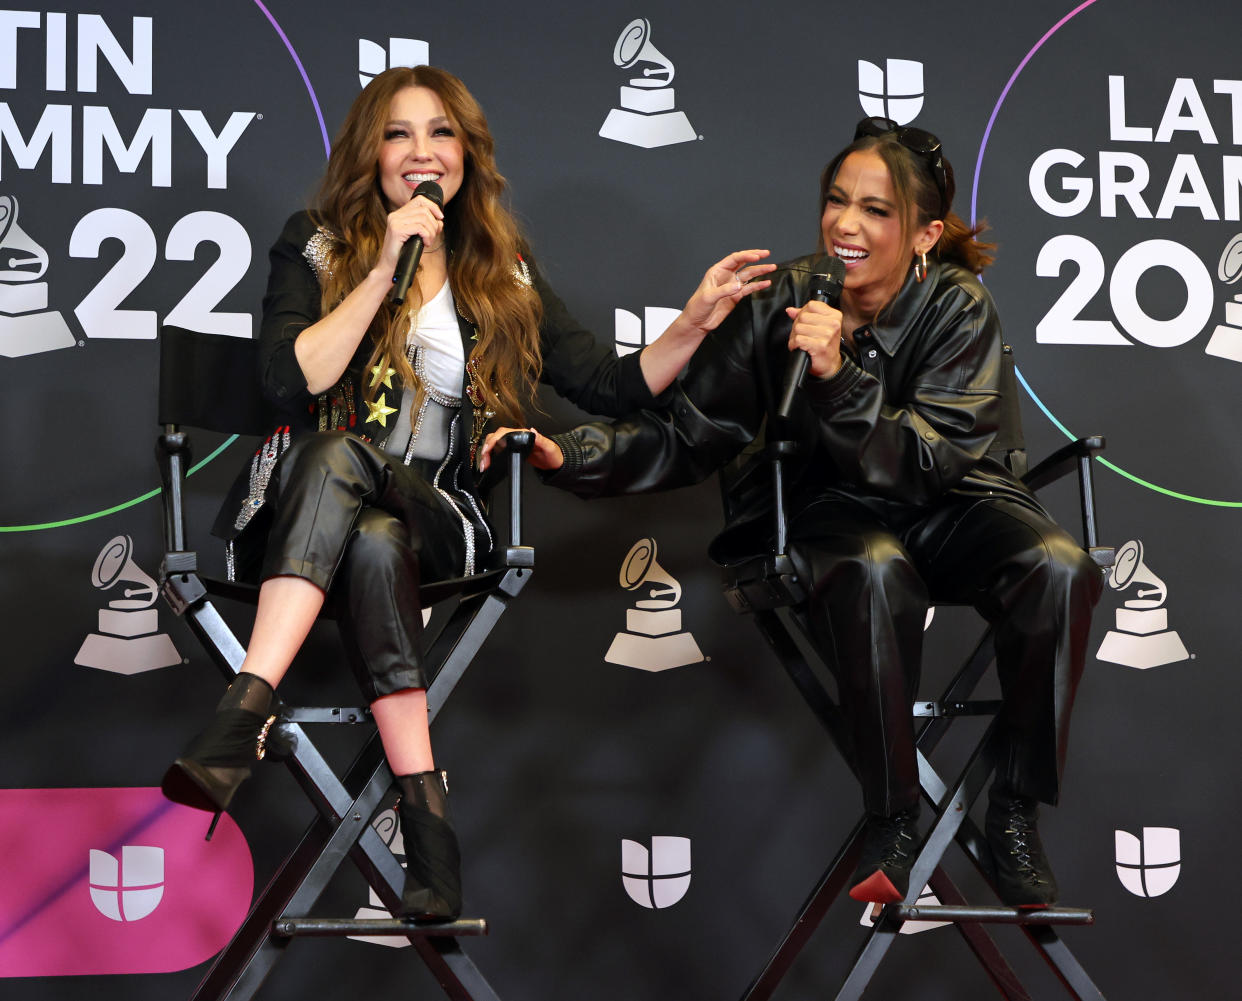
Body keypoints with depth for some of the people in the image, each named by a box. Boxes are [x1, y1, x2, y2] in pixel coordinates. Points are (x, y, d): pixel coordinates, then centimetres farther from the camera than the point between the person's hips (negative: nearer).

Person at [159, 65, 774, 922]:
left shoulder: (503, 275, 16)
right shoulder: (317, 247, 9)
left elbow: (613, 387, 12)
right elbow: (288, 386, -8)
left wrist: (697, 319, -4)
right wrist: (385, 271, -9)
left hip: (436, 513, 1)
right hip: (297, 505, -1)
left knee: (376, 540, -36)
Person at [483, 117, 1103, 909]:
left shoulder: (960, 309, -12)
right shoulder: (784, 302, -8)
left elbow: (922, 466, -21)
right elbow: (691, 435, -7)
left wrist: (839, 376, -35)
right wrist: (571, 456, -21)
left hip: (948, 507, 1)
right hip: (835, 510, 0)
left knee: (1058, 569, -30)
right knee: (872, 573, -37)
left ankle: (1015, 815, -14)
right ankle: (893, 826, -23)